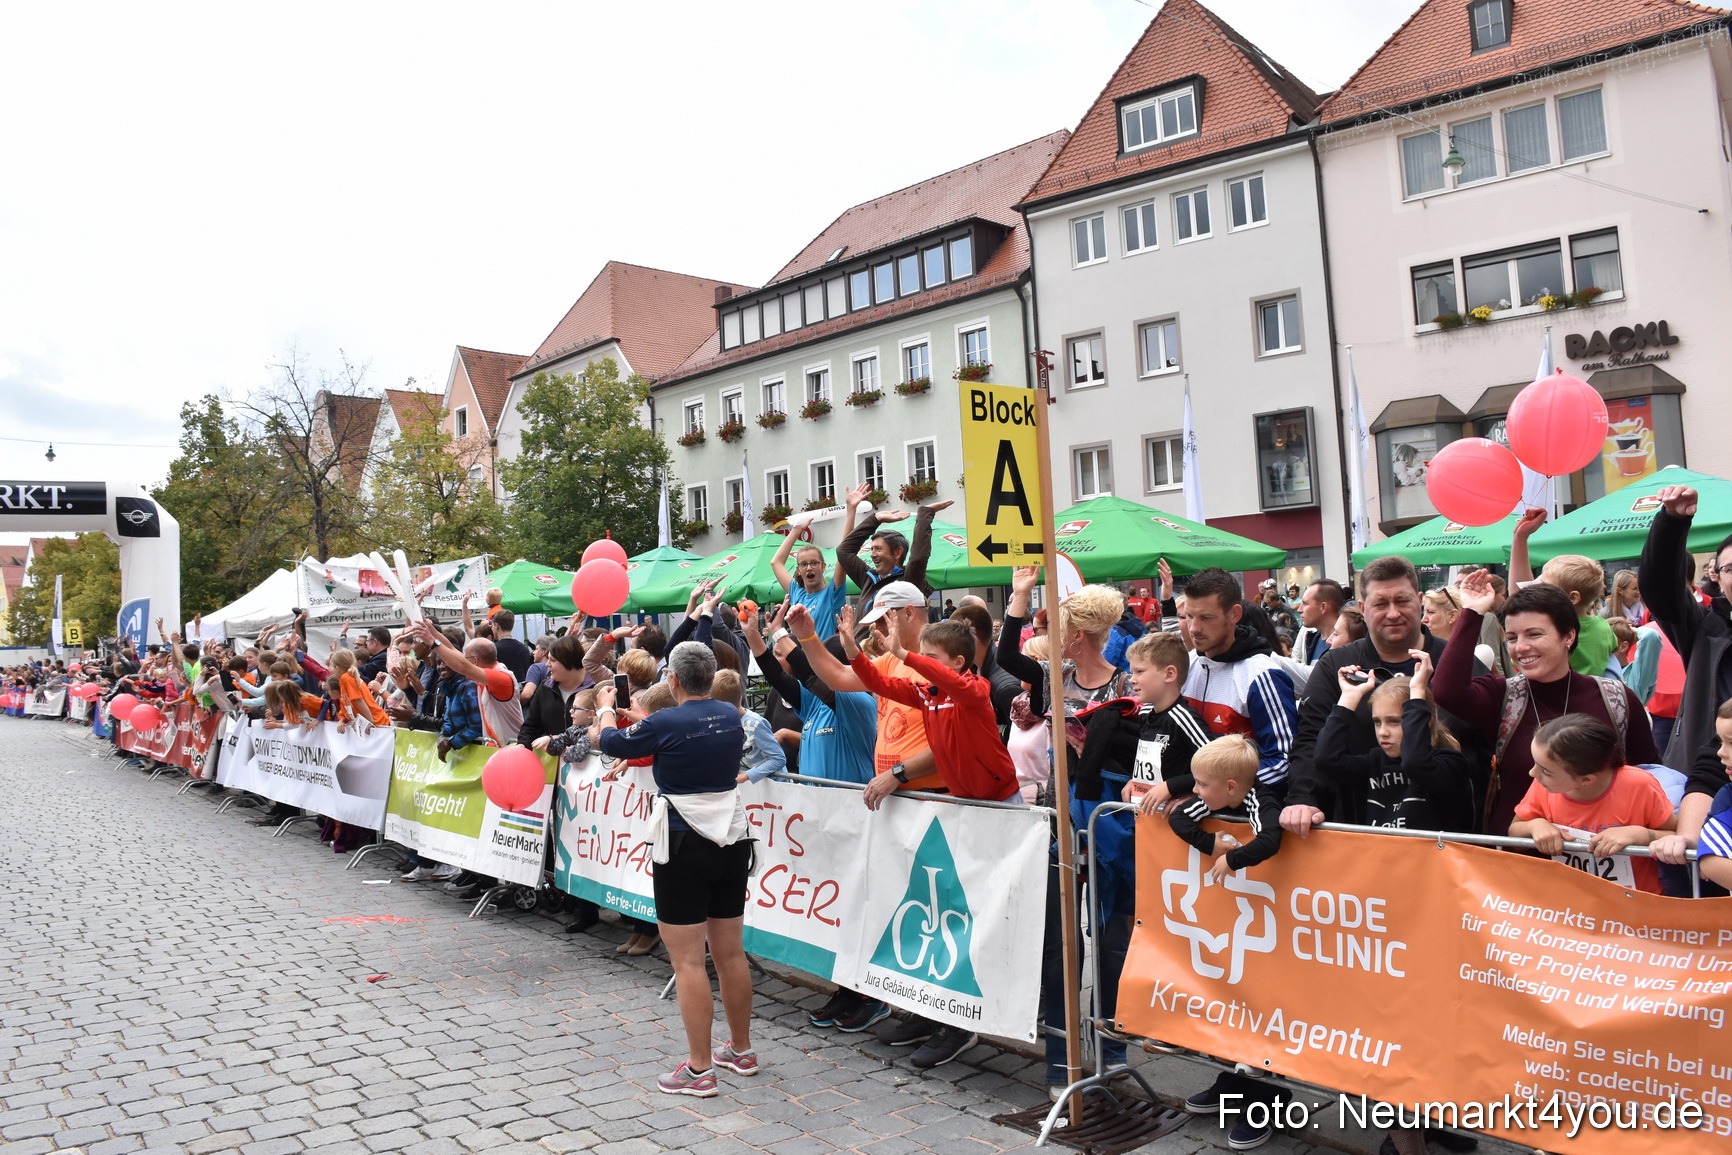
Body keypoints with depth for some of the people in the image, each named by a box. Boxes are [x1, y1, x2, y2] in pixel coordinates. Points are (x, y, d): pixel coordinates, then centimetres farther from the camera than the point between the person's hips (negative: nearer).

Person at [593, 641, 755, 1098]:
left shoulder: (666, 724, -15)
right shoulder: (732, 717, 3)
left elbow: (611, 742, 2)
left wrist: (605, 707, 23)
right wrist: (639, 719, 33)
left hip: (685, 847, -6)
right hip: (732, 842, 7)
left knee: (688, 961, 0)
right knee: (730, 953, 16)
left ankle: (699, 1069, 4)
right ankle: (741, 1050, 28)